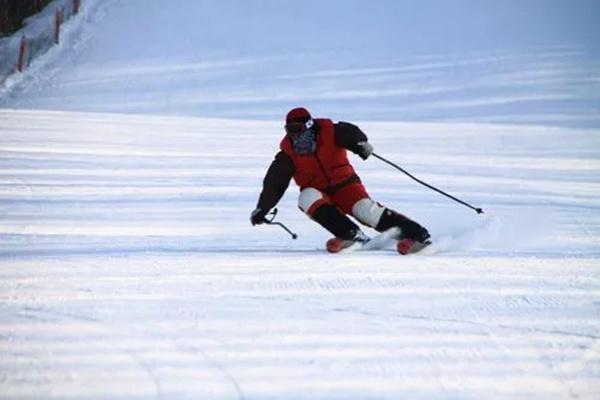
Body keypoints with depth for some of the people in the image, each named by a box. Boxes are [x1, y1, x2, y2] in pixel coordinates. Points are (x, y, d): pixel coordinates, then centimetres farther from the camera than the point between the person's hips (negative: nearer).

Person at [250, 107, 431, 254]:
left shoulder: (329, 132, -13)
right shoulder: (288, 154, -8)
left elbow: (350, 133, -25)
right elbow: (274, 183, -5)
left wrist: (361, 143, -46)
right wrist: (261, 209, -6)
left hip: (344, 185, -2)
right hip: (318, 193, 2)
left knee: (367, 211, -25)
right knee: (307, 198, -31)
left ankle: (418, 235, -22)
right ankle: (351, 234, -34)